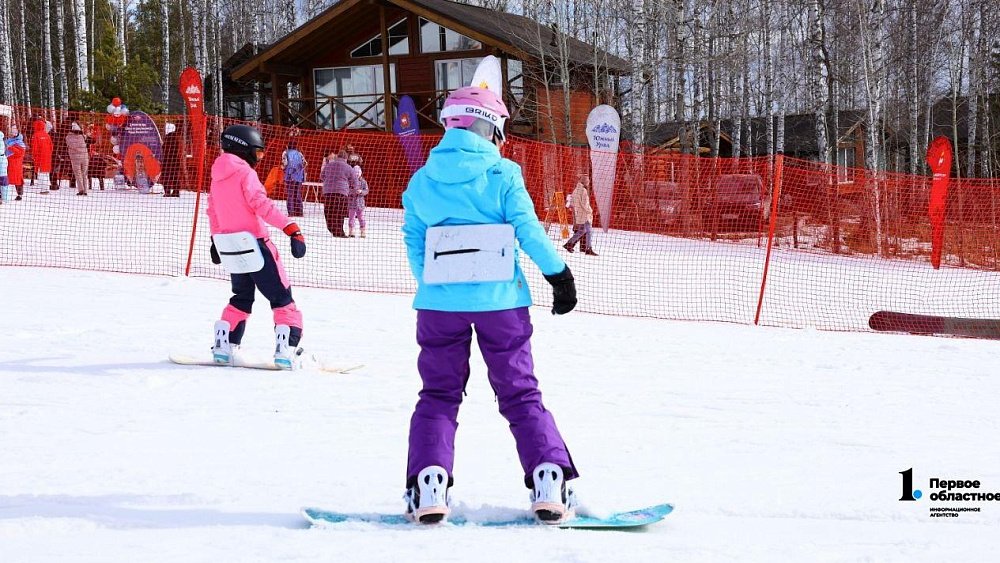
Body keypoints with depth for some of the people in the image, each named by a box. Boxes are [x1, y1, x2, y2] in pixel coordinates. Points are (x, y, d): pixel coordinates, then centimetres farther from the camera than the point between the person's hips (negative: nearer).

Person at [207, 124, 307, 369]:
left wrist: (215, 239, 35)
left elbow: (213, 211, 22)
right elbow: (260, 204, -24)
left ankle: (224, 345, 18)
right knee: (282, 298, -2)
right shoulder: (244, 172, -12)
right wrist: (291, 227, -29)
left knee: (241, 298, 23)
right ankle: (286, 349, -11)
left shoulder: (218, 176, 12)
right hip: (255, 243, -8)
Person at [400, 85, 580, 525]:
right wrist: (559, 274, 1)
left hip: (439, 305, 2)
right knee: (520, 393, 8)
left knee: (438, 394, 11)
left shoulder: (422, 180, 5)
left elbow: (414, 243, 9)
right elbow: (528, 230, -10)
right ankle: (549, 481, -1)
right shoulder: (503, 174, -5)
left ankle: (428, 485, -4)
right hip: (500, 301, -2)